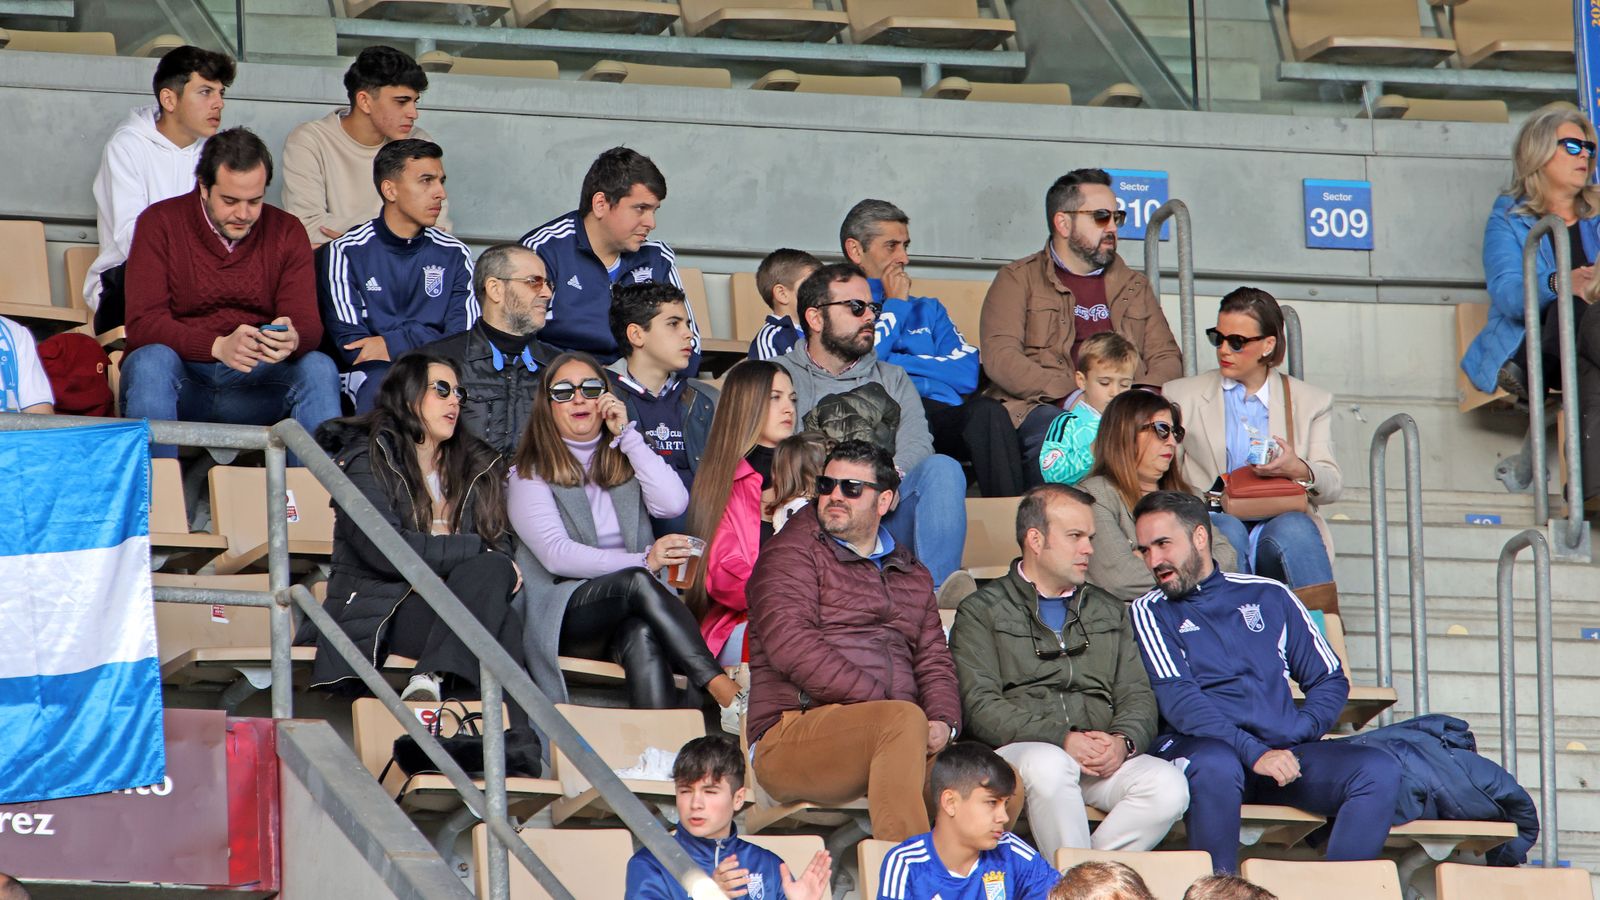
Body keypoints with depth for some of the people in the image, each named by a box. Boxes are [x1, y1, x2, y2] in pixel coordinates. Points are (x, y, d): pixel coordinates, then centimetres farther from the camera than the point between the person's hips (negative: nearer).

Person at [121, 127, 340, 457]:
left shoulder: (285, 232, 6)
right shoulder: (160, 223, -3)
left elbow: (308, 325, -4)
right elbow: (142, 325, -14)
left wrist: (292, 340, -31)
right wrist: (219, 347, -31)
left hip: (254, 383, 2)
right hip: (182, 376, -2)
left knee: (319, 369, -23)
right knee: (151, 361, -33)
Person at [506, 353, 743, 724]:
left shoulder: (625, 462, 23)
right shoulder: (529, 474, 9)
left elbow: (674, 502, 0)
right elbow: (556, 554, -9)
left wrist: (626, 435, 3)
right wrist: (643, 561, -22)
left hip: (631, 612, 3)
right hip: (563, 615, -3)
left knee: (643, 635, -35)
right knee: (637, 582, -34)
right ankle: (729, 698, -45)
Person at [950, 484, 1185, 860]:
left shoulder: (1109, 612, 27)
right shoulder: (982, 611, 10)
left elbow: (1137, 695, 17)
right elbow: (980, 706, -4)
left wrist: (1123, 741, -8)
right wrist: (1061, 740, -17)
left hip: (1103, 756, 4)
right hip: (1015, 750, -4)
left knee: (1169, 786, -26)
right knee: (1050, 766, -39)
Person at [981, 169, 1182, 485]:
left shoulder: (1134, 287, 28)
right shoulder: (1018, 280, 13)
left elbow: (1167, 358, 20)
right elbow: (1000, 356, -2)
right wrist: (1072, 396, -15)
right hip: (1044, 409, -3)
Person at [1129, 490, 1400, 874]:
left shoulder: (1269, 597, 19)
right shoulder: (1151, 613, 9)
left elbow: (1330, 681, 19)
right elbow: (1178, 702, -6)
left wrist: (1295, 734, -2)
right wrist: (1254, 753, -20)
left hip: (1282, 750, 4)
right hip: (1198, 746, -4)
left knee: (1380, 770, -21)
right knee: (1216, 767, -39)